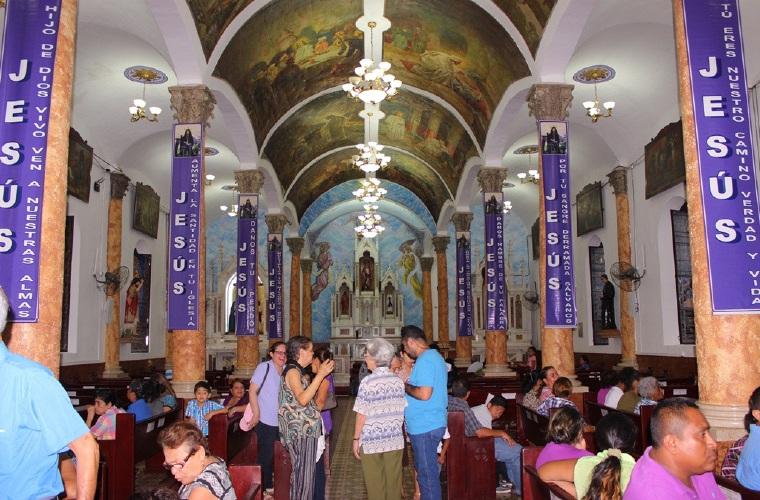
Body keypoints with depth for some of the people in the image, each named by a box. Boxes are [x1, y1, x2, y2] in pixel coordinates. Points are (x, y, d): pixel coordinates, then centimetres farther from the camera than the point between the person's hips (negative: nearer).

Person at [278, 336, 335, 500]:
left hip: (305, 430, 10)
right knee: (302, 473, -3)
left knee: (305, 472, 14)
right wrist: (320, 374, -27)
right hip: (300, 431, -10)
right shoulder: (292, 371, -14)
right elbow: (302, 399, -27)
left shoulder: (297, 371, 16)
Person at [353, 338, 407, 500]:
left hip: (372, 441, -4)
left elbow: (362, 415, -12)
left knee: (375, 484, 8)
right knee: (393, 482, 13)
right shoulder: (398, 380, 0)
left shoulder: (368, 382, -13)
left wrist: (356, 439, -2)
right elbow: (402, 411, 4)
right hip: (395, 440, 4)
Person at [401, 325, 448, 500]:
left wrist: (405, 386, -11)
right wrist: (408, 382, 12)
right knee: (424, 470, 21)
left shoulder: (424, 361, -19)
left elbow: (424, 394, -27)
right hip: (431, 424, 10)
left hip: (424, 427, -10)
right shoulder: (435, 356, 13)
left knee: (427, 474, 0)